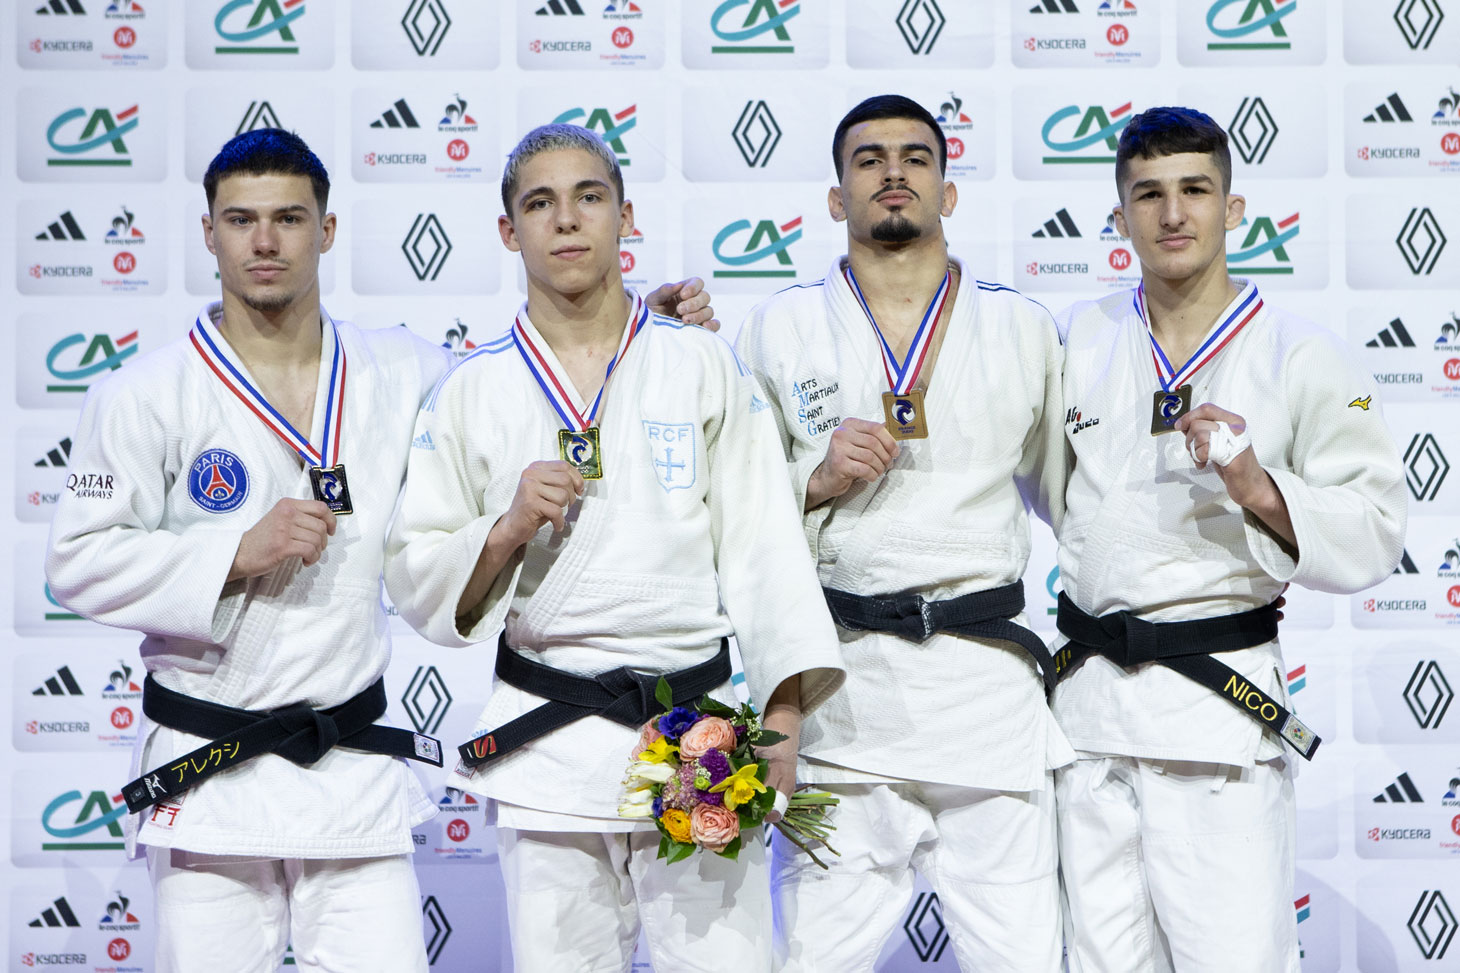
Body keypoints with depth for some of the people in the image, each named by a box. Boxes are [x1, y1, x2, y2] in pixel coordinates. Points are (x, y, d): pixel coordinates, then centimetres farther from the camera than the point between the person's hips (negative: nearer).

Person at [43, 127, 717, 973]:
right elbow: (81, 561, -4)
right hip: (206, 774, -2)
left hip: (354, 769, 2)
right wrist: (238, 553, -15)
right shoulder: (148, 396, -2)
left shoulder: (401, 373, 7)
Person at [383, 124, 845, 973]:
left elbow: (765, 547, -1)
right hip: (546, 746, 1)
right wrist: (506, 531, -12)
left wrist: (782, 719, -11)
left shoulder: (705, 367, 5)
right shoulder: (471, 394, 7)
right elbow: (417, 586, 7)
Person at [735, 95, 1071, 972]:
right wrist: (817, 482, -7)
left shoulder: (1024, 329, 13)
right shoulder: (780, 329, 9)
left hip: (991, 683, 1)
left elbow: (1070, 493, 20)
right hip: (841, 683, -1)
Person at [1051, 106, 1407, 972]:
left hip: (1220, 699, -4)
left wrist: (1258, 491, -20)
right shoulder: (1079, 339, 9)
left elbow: (1375, 535, -5)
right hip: (1088, 696, 4)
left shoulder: (1303, 357, -3)